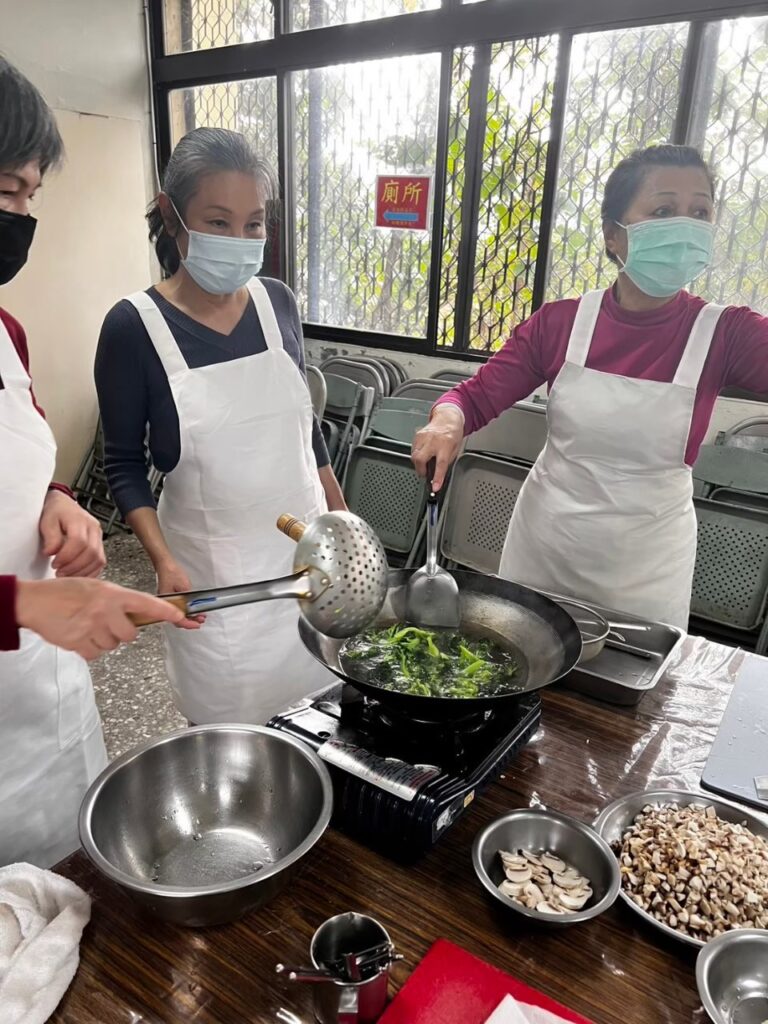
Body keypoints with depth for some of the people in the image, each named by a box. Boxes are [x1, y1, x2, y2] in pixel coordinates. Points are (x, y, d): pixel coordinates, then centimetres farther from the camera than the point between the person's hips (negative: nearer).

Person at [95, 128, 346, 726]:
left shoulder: (278, 302, -1)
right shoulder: (133, 328, -13)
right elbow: (124, 464, -5)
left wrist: (341, 514, 13)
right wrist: (164, 561, -18)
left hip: (306, 544, 4)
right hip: (215, 571, -3)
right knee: (230, 727, 11)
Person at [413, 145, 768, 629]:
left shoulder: (725, 335, -10)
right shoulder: (559, 322, -7)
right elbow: (477, 396, -6)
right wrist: (448, 417, -26)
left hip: (646, 564, -1)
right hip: (542, 542, 2)